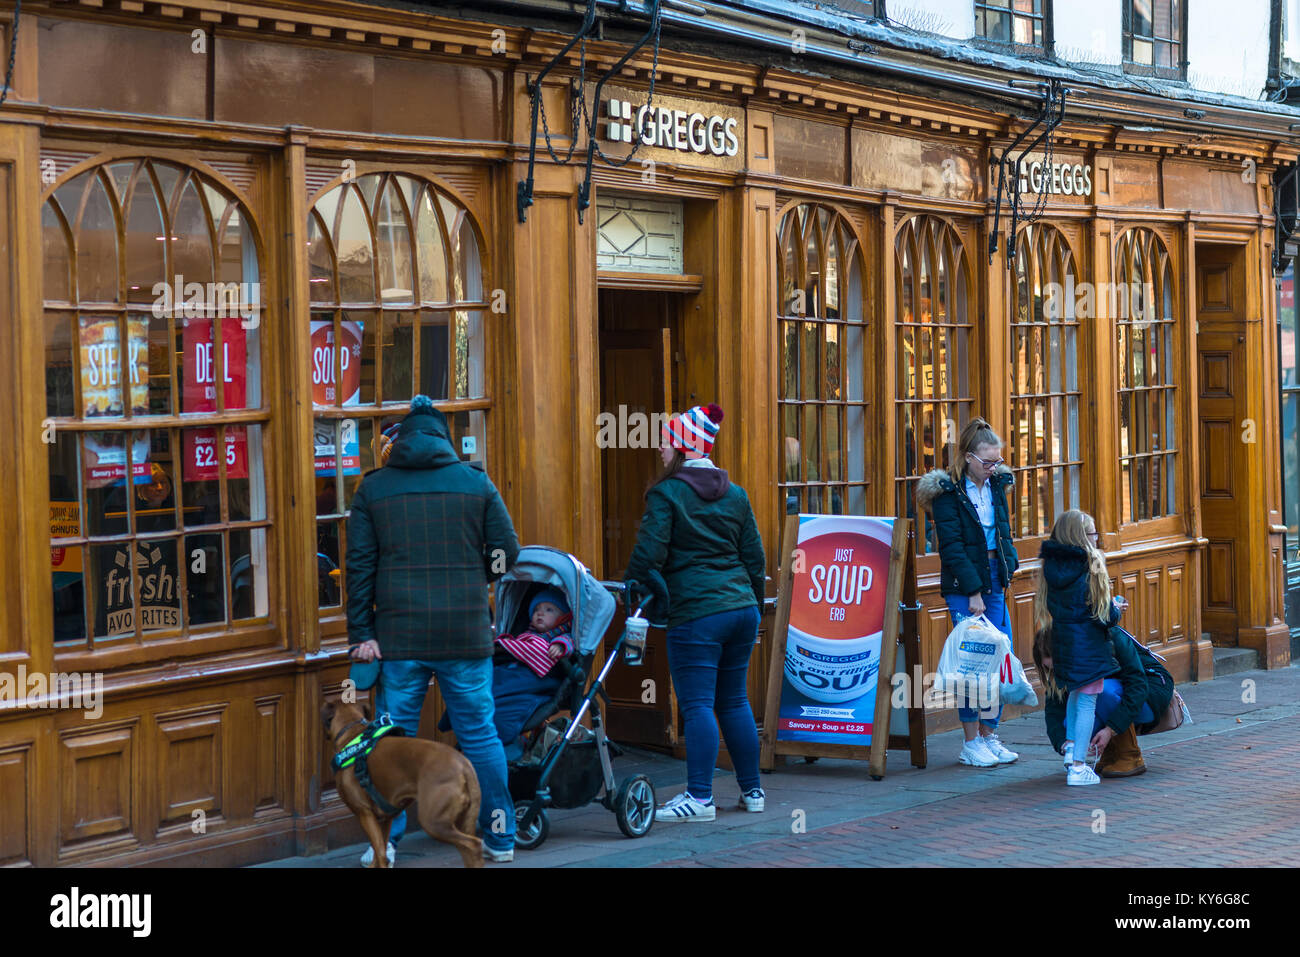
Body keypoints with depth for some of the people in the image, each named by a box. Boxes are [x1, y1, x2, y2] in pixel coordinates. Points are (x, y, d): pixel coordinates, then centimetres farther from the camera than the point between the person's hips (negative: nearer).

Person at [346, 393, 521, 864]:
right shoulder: (476, 482, 4)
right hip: (466, 633, 0)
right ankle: (500, 836, 14)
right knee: (479, 733, 9)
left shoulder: (373, 489, 4)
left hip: (400, 634, 0)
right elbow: (506, 553, 4)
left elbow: (359, 565, 1)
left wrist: (361, 632, 1)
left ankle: (385, 842, 7)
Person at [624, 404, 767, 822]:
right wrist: (755, 605, 24)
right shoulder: (735, 494, 12)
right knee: (734, 700, 15)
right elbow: (754, 556, 14)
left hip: (696, 614, -6)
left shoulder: (666, 493, -6)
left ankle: (700, 797, -8)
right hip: (741, 606, 7)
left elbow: (649, 552, -12)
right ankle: (752, 790, 19)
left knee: (697, 704, -5)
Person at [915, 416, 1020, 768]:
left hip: (994, 580, 6)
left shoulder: (996, 484, 9)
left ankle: (990, 736, 14)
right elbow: (953, 547, -14)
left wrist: (1009, 563, 4)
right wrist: (973, 592, -17)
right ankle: (971, 743, 3)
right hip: (962, 584, -6)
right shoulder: (947, 492, -10)